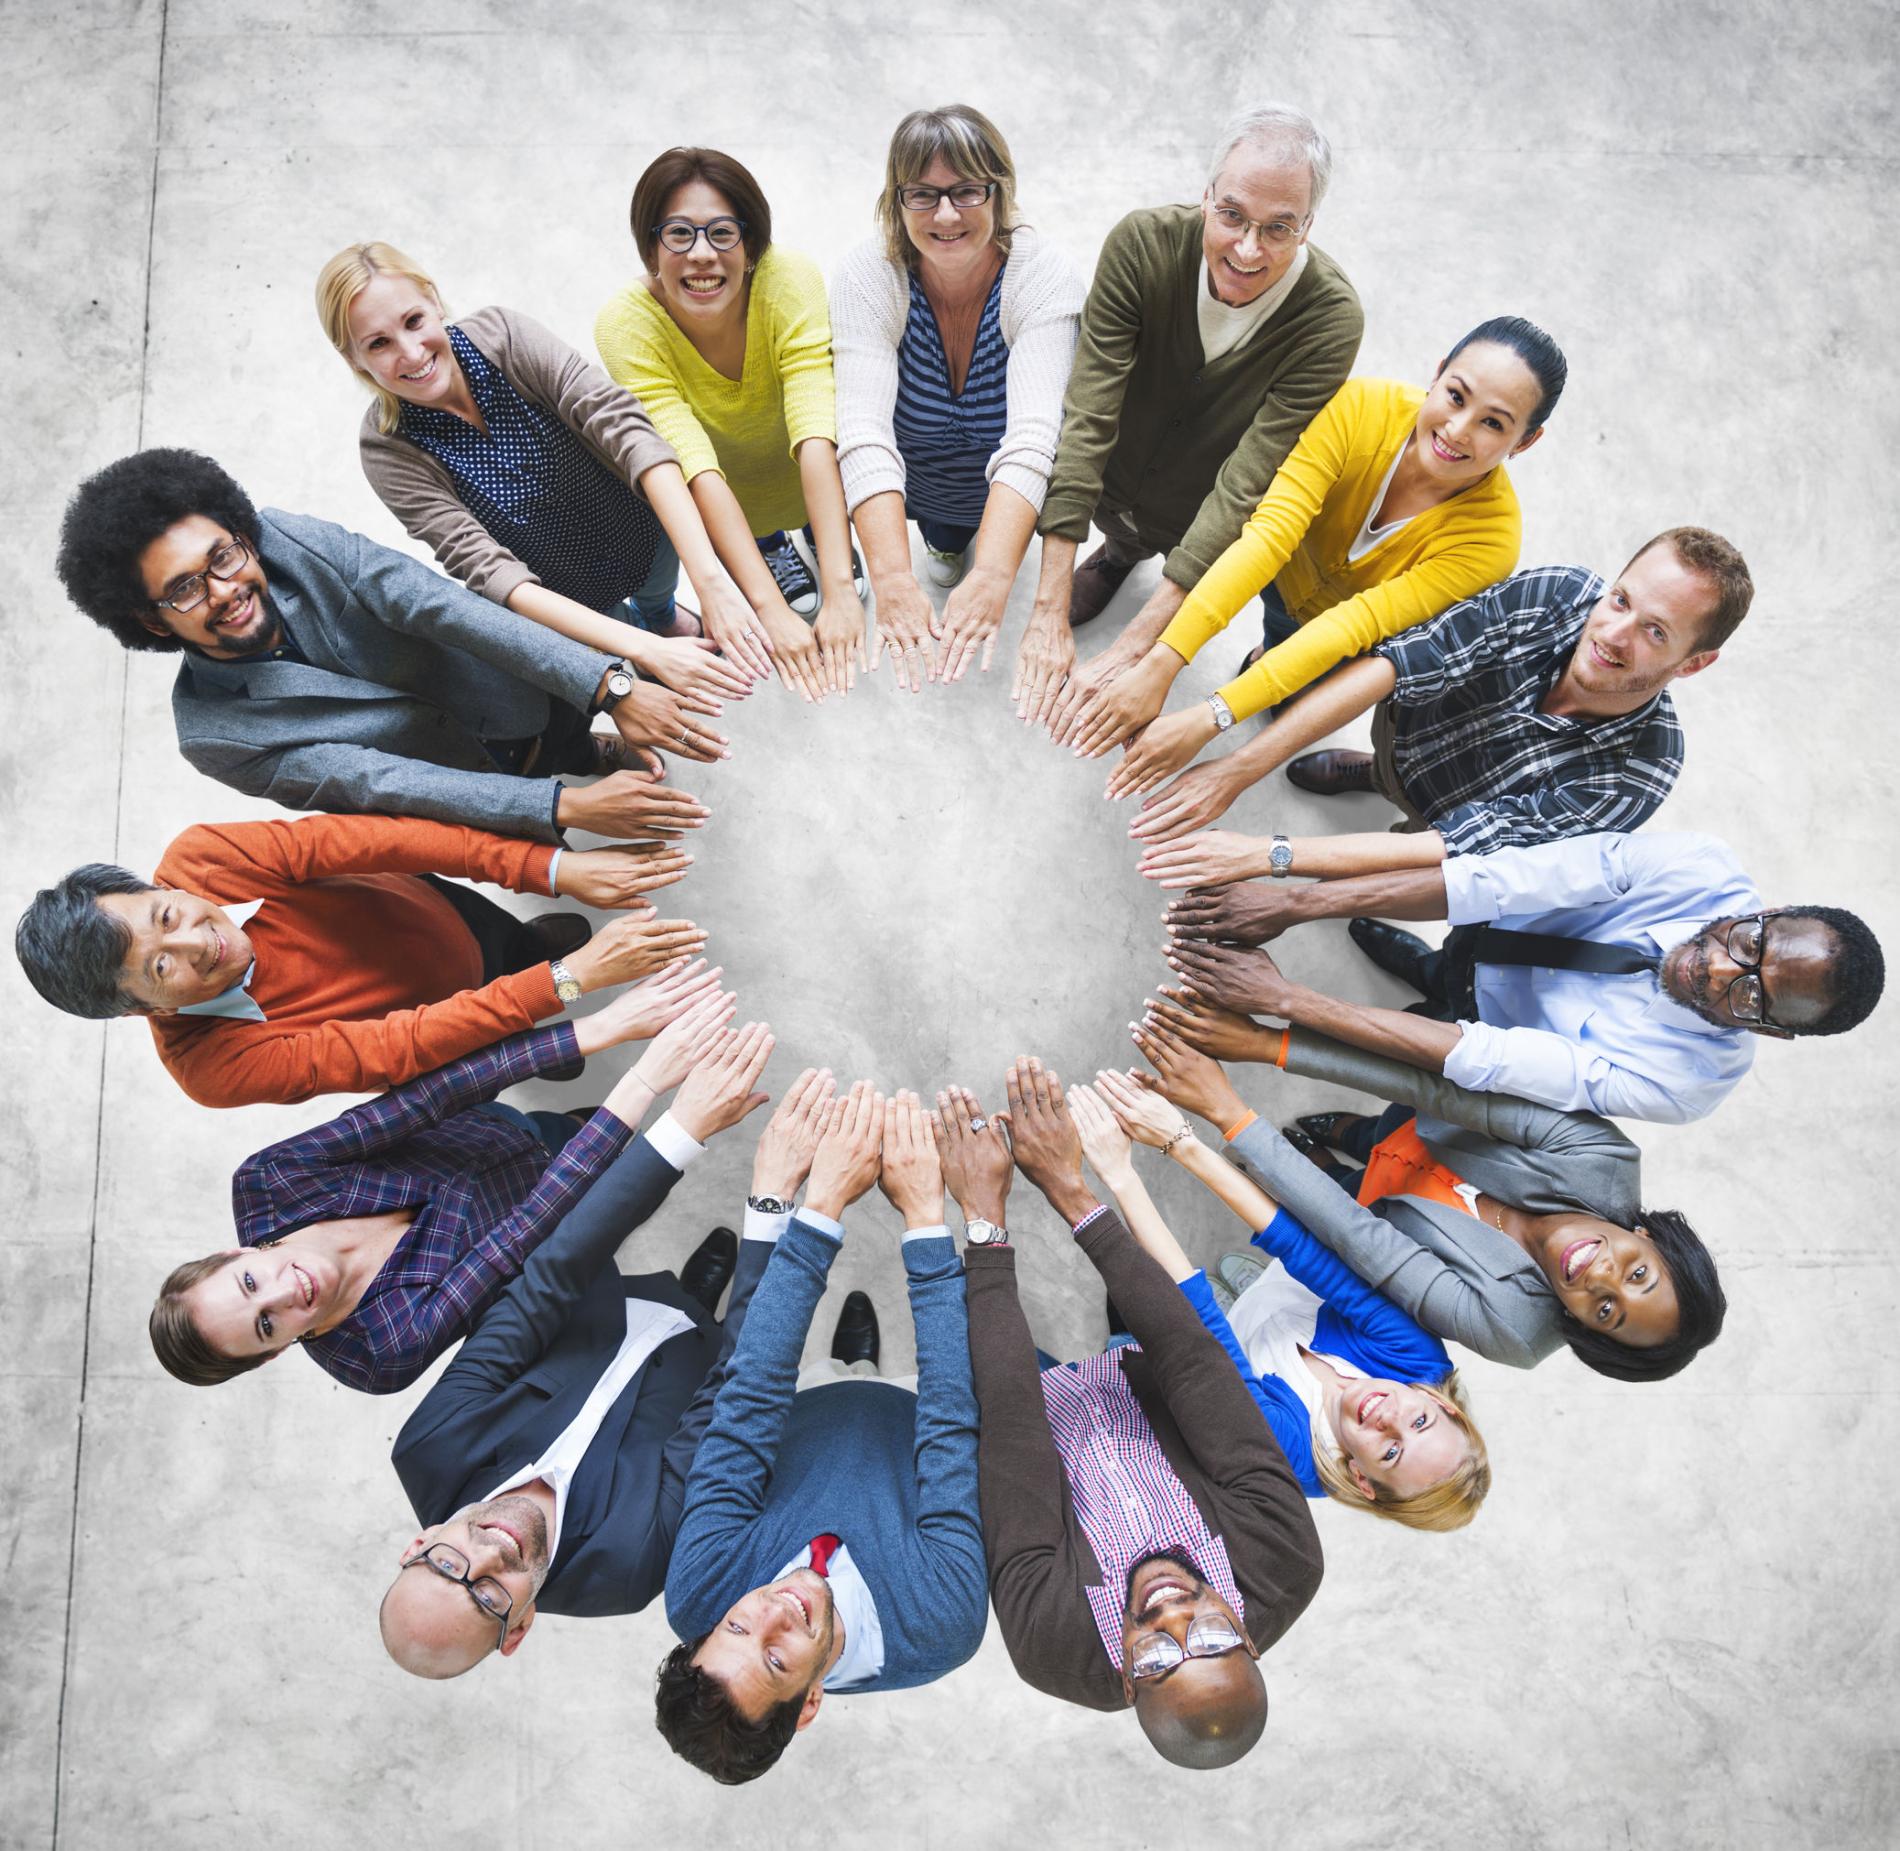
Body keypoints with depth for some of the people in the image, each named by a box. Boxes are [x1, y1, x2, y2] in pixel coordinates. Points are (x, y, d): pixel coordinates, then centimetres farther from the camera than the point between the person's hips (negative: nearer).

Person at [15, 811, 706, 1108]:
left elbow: (376, 839, -38)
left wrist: (555, 868, -46)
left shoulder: (196, 860, -32)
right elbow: (410, 1045, -40)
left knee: (563, 935, 25)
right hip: (435, 1031, -2)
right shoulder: (215, 1069, -38)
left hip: (431, 905, 3)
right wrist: (572, 978, -46)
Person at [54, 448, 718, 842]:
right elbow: (382, 784, -30)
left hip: (520, 691, 2)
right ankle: (587, 759, 21)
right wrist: (568, 807, -43)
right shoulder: (213, 735, -23)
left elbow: (441, 604, -31)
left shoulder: (285, 538, -19)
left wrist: (613, 689, -43)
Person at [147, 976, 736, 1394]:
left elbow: (431, 1094, -36)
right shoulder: (385, 1352, -36)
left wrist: (600, 1027, -44)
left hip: (485, 1127, 4)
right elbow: (528, 1232, -43)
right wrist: (643, 1081, -50)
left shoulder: (263, 1184, -26)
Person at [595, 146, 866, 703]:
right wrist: (770, 608, -50)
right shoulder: (626, 325, -30)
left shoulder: (791, 281, -31)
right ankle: (772, 549, 15)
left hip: (809, 479, 0)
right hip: (722, 502, 0)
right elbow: (695, 468, -39)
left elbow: (816, 435, -41)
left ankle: (822, 537, 18)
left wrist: (840, 589, -52)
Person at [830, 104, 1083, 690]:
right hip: (911, 483, 2)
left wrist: (991, 577, -55)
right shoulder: (867, 278, -23)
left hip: (1008, 490, -1)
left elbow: (1031, 438, -39)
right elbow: (865, 433, -37)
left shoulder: (1044, 278, -25)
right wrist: (891, 581, -52)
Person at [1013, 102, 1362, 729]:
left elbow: (1245, 487, -36)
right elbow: (1086, 422, -35)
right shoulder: (1143, 243, -30)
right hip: (1112, 478, 2)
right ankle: (1122, 547, 58)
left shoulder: (1331, 320, -33)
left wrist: (1132, 650, -44)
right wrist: (1048, 612, -40)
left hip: (1205, 523, -1)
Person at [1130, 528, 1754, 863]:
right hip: (1406, 731, 2)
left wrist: (1270, 856, -48)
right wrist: (1240, 769, -45)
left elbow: (1469, 847, -40)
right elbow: (1395, 664, -35)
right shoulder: (1560, 595, -29)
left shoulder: (1637, 775, -34)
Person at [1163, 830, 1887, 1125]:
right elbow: (1502, 882, -36)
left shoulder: (1683, 1085, -34)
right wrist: (1293, 904, -45)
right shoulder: (1701, 868, -30)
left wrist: (1282, 999, -47)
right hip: (1474, 943, 2)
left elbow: (1483, 1060, -41)